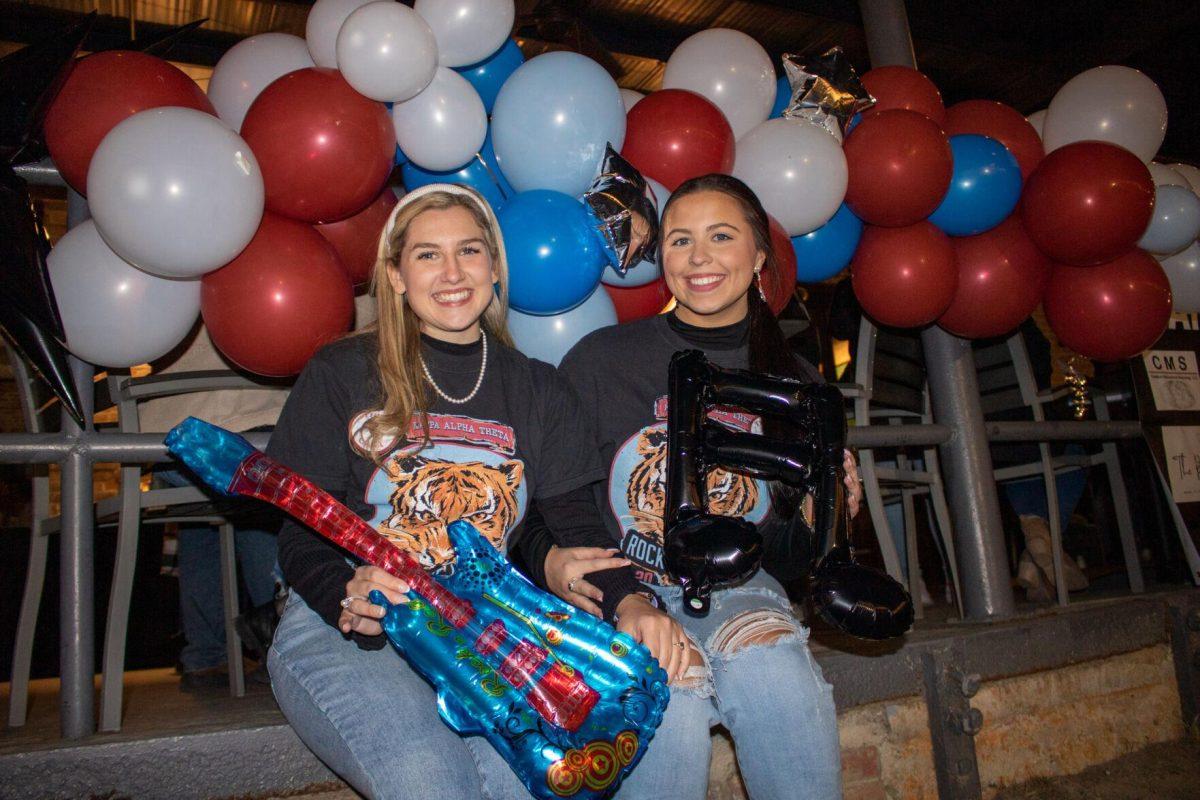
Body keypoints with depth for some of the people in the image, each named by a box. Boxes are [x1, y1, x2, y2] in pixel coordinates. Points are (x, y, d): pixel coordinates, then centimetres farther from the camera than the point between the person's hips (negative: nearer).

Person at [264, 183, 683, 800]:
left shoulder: (538, 391, 13)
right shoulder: (340, 375, 3)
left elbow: (574, 523, 5)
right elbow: (301, 535, 0)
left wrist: (628, 600, -17)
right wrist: (349, 599, -23)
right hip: (340, 633, -2)